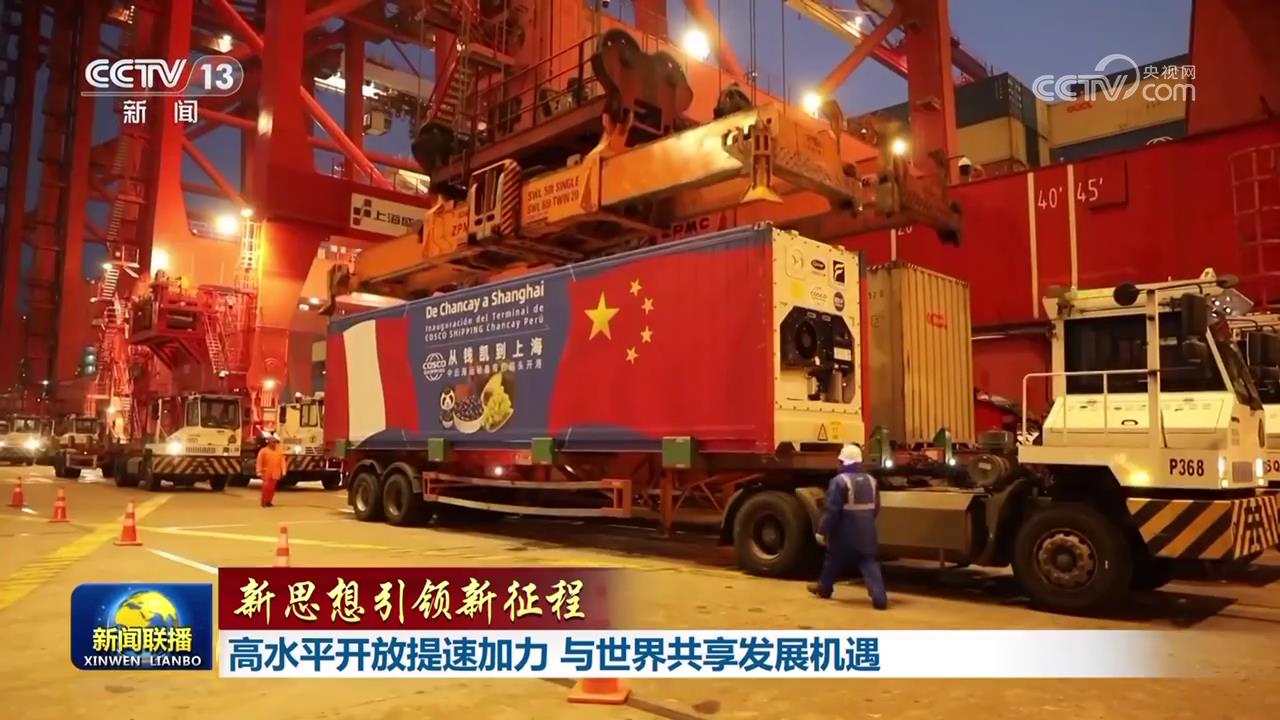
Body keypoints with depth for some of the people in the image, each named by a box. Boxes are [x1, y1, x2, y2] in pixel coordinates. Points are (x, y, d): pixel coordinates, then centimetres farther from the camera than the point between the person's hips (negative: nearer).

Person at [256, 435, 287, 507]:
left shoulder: (279, 452, 10)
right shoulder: (263, 451, -1)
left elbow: (282, 462, 8)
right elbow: (259, 462, -3)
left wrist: (283, 472, 2)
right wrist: (259, 472, -7)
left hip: (275, 474, 4)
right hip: (266, 473, -3)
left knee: (272, 488, 6)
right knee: (266, 487, -7)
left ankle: (269, 502, 15)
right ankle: (264, 502, 0)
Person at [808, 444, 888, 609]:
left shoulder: (840, 481, -15)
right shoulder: (871, 481, 7)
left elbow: (831, 510, -17)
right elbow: (875, 509, 16)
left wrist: (822, 531, -9)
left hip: (845, 532, -4)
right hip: (866, 533, 4)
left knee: (833, 561, 15)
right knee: (870, 564, 1)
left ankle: (823, 588, 34)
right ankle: (879, 598, -11)